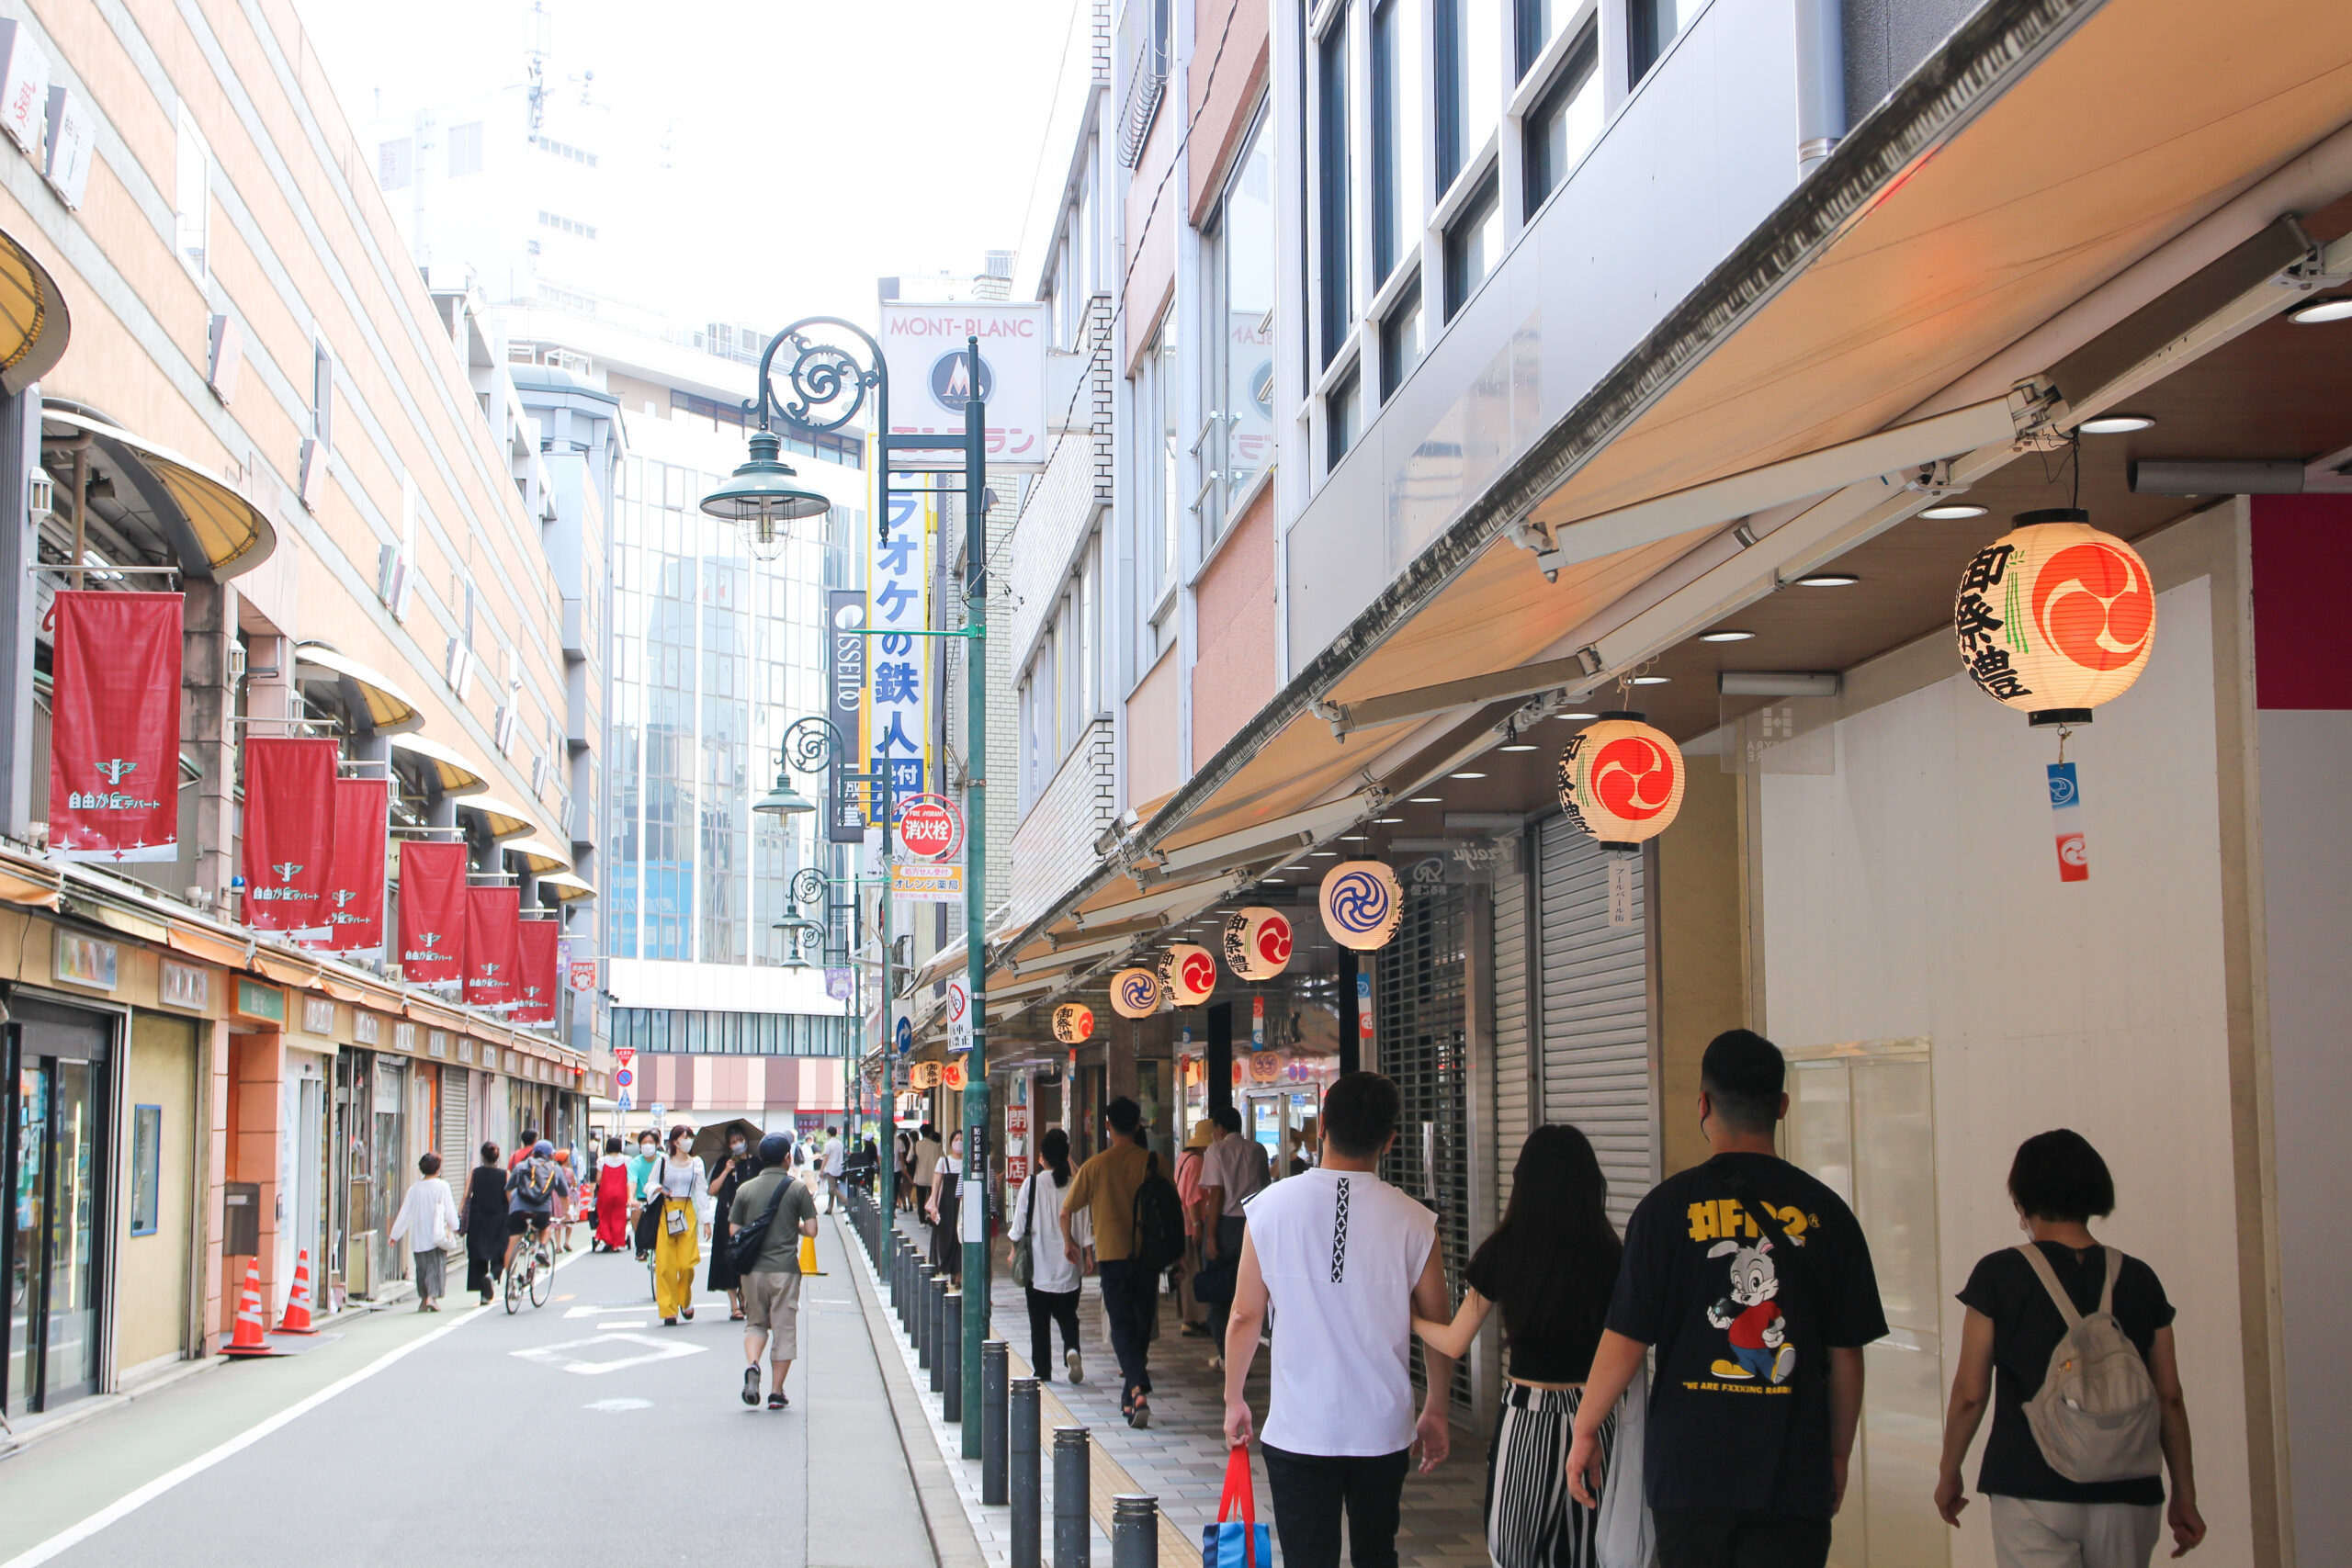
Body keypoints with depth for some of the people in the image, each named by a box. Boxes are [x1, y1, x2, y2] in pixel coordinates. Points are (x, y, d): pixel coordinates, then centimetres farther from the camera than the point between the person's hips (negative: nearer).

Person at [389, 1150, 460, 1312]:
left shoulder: (414, 1189, 3)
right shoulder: (442, 1186, -5)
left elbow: (404, 1213, 5)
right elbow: (450, 1209, -2)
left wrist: (395, 1235, 11)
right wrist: (453, 1226, 14)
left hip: (418, 1237, 3)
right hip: (436, 1235, -3)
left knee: (422, 1267, 13)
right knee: (436, 1264, 0)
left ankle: (423, 1298, 15)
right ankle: (433, 1295, -15)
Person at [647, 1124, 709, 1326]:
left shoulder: (696, 1163, 10)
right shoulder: (662, 1162, 6)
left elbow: (703, 1192, 10)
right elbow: (650, 1186, 7)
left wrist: (705, 1220, 4)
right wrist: (658, 1189, -16)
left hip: (688, 1213, 1)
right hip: (666, 1213, -1)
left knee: (687, 1262, -7)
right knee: (665, 1263, -6)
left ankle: (685, 1302, 18)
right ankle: (669, 1311, 0)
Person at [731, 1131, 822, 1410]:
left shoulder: (745, 1189, 3)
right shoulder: (797, 1188, -4)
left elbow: (734, 1230, 3)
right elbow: (811, 1230, -6)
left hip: (752, 1269, 2)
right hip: (784, 1268, -2)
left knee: (755, 1322, 18)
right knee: (784, 1329, 6)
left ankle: (752, 1366, -10)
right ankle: (776, 1392, 7)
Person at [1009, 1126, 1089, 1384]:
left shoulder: (1032, 1184, -9)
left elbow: (1020, 1226, -4)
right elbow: (1084, 1230, -1)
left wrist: (1015, 1248, 13)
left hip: (1039, 1266, -2)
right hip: (1069, 1266, 2)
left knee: (1040, 1321, 9)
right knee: (1067, 1316, 14)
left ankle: (1042, 1371, 10)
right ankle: (1071, 1350, -12)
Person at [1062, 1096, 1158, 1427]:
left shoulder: (1096, 1165, -2)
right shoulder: (1153, 1163, -2)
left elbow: (1067, 1210, 3)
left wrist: (1068, 1241, 22)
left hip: (1112, 1254, -1)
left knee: (1122, 1326, 0)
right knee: (1141, 1325, 14)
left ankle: (1139, 1388, -22)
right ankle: (1131, 1397, 22)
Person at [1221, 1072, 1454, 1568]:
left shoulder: (1271, 1206, -7)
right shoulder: (1414, 1221, -7)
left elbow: (1245, 1316, -2)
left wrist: (1234, 1400, 12)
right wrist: (1436, 1410, 15)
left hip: (1298, 1429, -1)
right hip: (1383, 1429, 1)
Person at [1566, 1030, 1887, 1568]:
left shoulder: (1669, 1206, -6)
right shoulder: (1825, 1212, -1)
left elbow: (1624, 1343, -6)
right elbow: (1846, 1356, 3)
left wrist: (1584, 1432, 8)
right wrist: (1839, 1455, 17)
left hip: (1689, 1467, 0)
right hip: (1794, 1475, 0)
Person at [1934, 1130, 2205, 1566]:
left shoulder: (1999, 1275, -6)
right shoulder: (2139, 1280, 3)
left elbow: (1969, 1394, -4)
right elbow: (2170, 1399, 5)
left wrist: (1949, 1473, 11)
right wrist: (2184, 1496, 15)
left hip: (2031, 1493, -3)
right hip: (2127, 1497, 4)